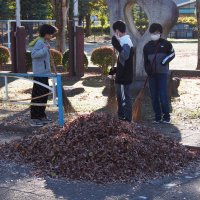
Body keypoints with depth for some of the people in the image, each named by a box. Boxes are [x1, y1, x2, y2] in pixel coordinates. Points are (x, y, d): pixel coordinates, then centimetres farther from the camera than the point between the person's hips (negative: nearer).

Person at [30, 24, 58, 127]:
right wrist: (45, 49, -28)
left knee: (44, 94, 16)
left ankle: (41, 116, 27)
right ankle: (34, 119, -3)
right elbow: (33, 54, -29)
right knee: (37, 95, -7)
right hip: (39, 73, -10)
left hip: (44, 73, 10)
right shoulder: (39, 42, -15)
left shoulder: (45, 42, 14)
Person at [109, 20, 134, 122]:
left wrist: (117, 46, -41)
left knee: (126, 97, -6)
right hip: (121, 75, 10)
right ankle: (121, 117, 30)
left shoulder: (126, 42, -17)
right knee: (120, 96, 19)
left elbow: (125, 56, -33)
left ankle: (127, 120, -1)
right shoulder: (124, 41, 14)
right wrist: (115, 70, 25)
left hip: (125, 76, -10)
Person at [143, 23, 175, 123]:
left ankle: (166, 116, 3)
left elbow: (172, 54, 5)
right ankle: (157, 116, 13)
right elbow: (146, 61, 13)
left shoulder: (166, 44, -1)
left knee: (163, 95, -8)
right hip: (152, 74, 4)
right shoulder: (147, 46, 9)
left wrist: (165, 61, -12)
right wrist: (148, 70, -2)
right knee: (154, 96, 5)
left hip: (162, 73, -4)